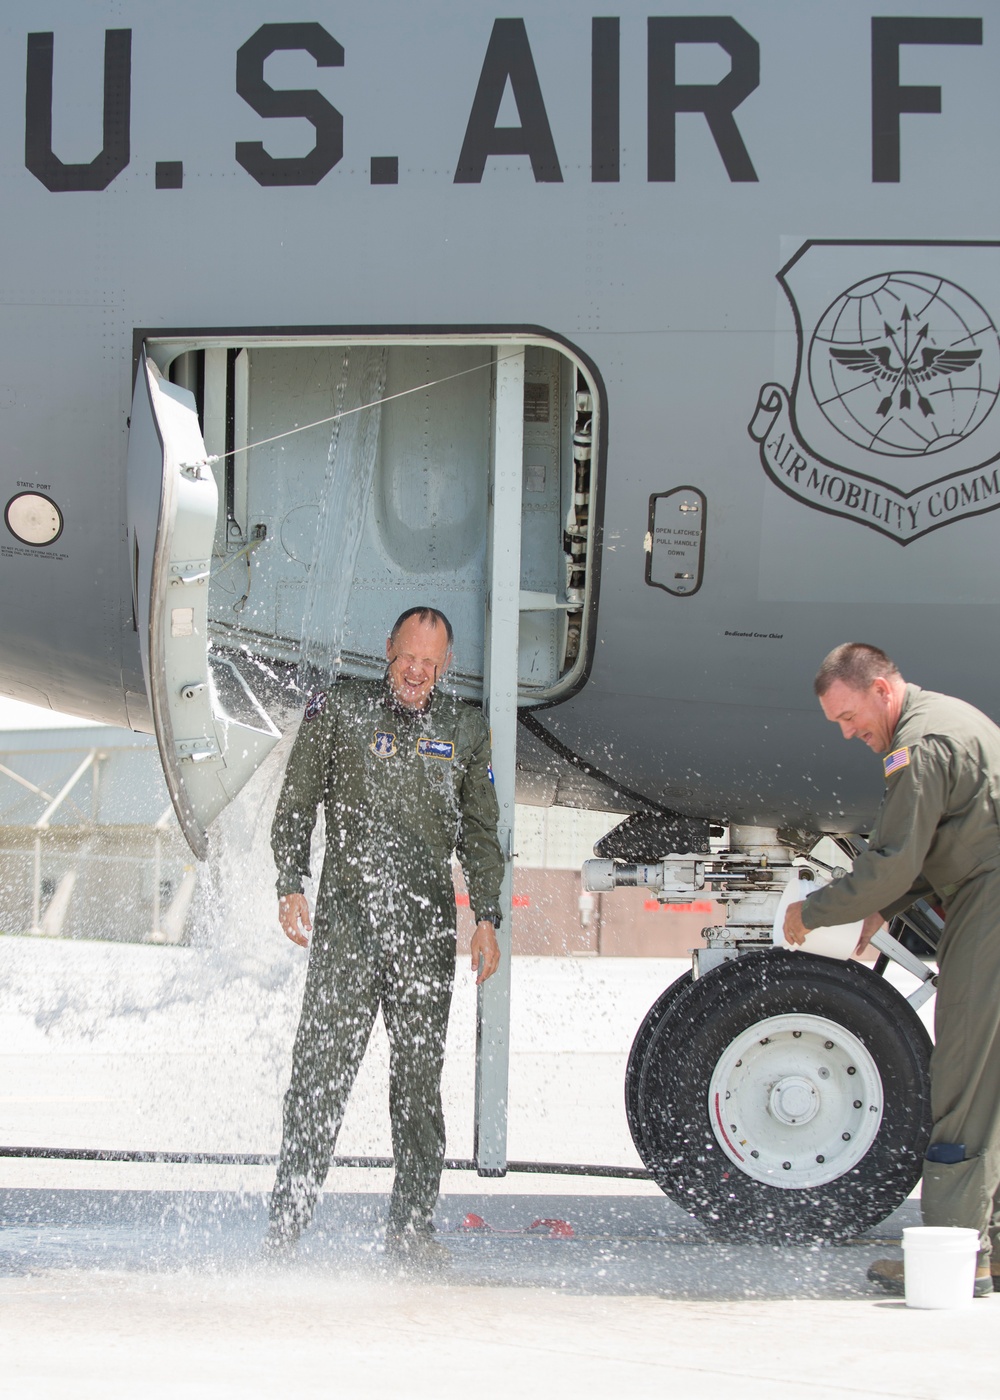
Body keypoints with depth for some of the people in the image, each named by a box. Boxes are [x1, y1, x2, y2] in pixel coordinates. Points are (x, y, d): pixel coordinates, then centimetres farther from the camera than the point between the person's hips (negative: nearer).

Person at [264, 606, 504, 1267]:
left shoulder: (466, 728, 12)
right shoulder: (339, 709, 6)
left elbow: (481, 833, 17)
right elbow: (297, 803, 8)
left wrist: (486, 918, 9)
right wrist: (291, 886, -3)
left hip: (428, 922, 2)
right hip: (348, 913, -2)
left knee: (420, 1078, 3)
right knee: (323, 1069, -8)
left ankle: (412, 1226, 9)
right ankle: (287, 1224, -4)